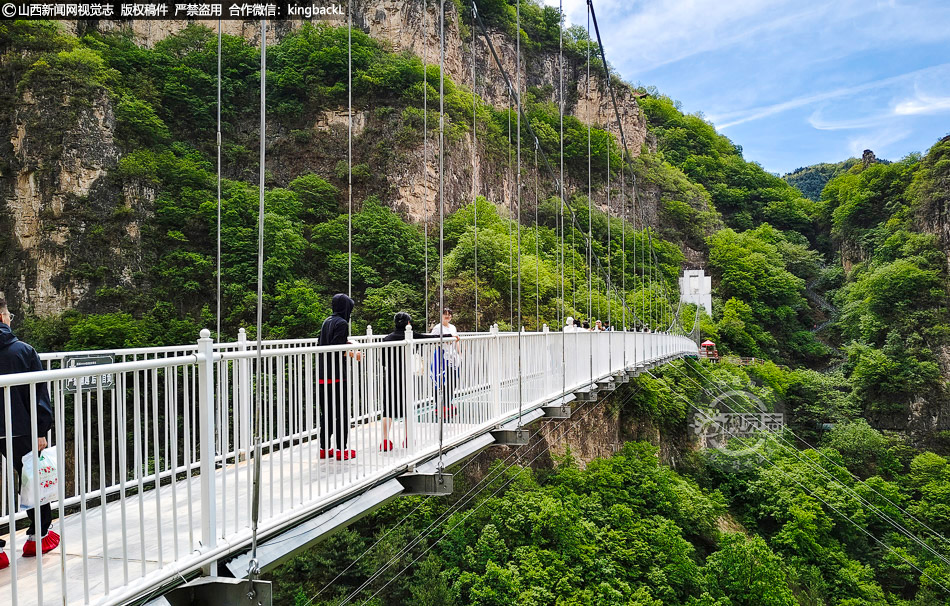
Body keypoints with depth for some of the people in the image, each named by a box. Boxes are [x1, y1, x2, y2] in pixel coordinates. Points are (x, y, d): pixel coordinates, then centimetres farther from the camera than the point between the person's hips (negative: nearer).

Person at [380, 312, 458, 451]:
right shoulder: (410, 336, -4)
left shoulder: (386, 338, 5)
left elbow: (383, 361, 8)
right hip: (405, 376, -2)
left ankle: (385, 441, -1)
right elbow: (432, 338, 1)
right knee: (408, 407, 12)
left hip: (390, 377, 2)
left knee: (388, 409, 5)